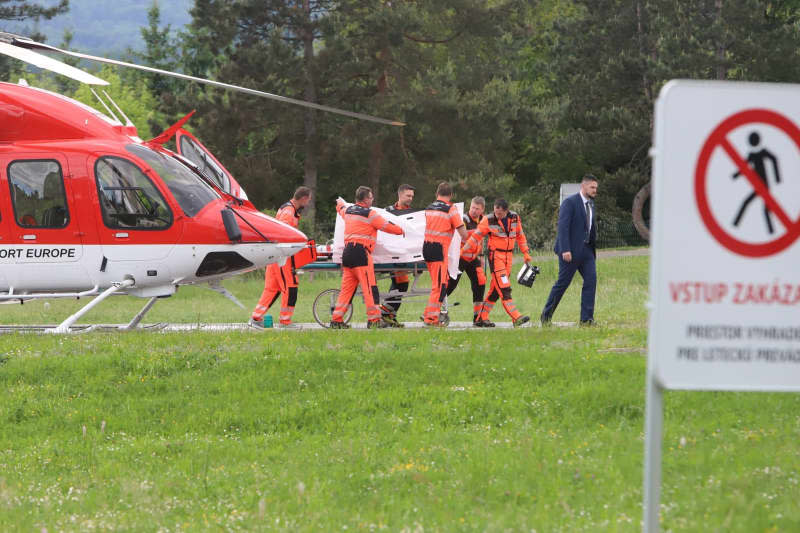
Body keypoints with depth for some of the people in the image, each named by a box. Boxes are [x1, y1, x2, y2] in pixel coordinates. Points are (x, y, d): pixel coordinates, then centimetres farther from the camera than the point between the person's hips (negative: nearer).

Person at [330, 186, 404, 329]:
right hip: (360, 253, -8)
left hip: (347, 252, 8)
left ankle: (336, 320, 7)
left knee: (347, 288, 10)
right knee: (370, 288, -5)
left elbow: (340, 208, 39)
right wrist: (401, 231, 18)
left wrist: (340, 202, 62)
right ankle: (374, 319, -8)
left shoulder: (348, 211, 15)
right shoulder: (370, 214, -6)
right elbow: (387, 226, -1)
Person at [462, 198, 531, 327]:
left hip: (508, 256, 6)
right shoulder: (489, 221, -9)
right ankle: (516, 318, -21)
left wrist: (525, 253, 14)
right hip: (495, 256, -6)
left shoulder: (514, 218, 4)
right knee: (504, 289, -14)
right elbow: (476, 237, -4)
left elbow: (520, 236, 17)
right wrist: (462, 252, -6)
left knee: (496, 290, 7)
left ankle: (482, 318, 14)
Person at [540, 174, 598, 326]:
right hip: (571, 250, -7)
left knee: (591, 279, -5)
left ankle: (587, 318, -4)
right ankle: (546, 315, 14)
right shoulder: (570, 203, -11)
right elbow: (563, 226, -18)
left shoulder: (590, 203, 14)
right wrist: (565, 250, -24)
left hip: (586, 249, 7)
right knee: (562, 283, -1)